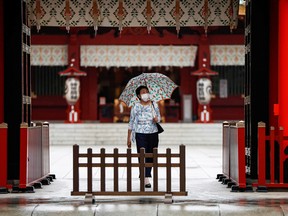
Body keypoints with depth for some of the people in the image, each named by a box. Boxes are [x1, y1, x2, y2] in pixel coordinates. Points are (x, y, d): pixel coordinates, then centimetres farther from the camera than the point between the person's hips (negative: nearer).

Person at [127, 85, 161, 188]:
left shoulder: (154, 105, 6)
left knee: (151, 156, 4)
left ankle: (147, 175, 19)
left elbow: (159, 117, 16)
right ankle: (145, 179, -9)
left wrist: (157, 119, -10)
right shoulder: (136, 107, -2)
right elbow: (131, 123, 2)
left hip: (153, 133, 3)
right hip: (140, 134, -3)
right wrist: (129, 138, 1)